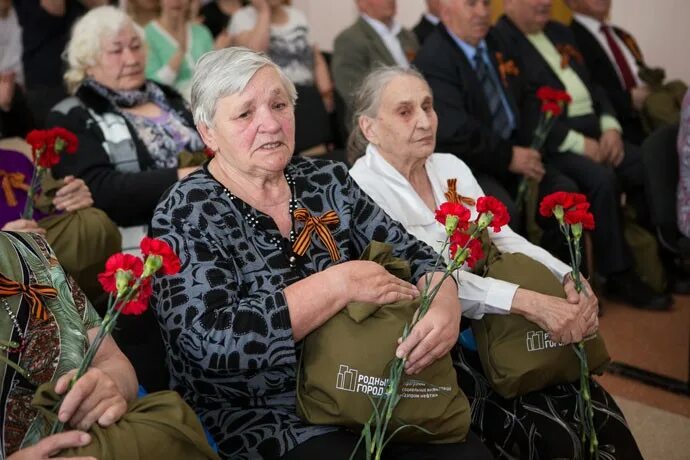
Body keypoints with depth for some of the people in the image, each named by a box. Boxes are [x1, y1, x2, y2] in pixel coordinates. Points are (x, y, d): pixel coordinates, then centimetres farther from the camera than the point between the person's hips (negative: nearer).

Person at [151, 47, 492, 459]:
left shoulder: (329, 181, 5)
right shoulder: (186, 215, -10)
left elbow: (413, 254, 4)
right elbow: (212, 340, -23)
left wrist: (444, 303, -20)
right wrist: (342, 283, -22)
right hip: (259, 418, -5)